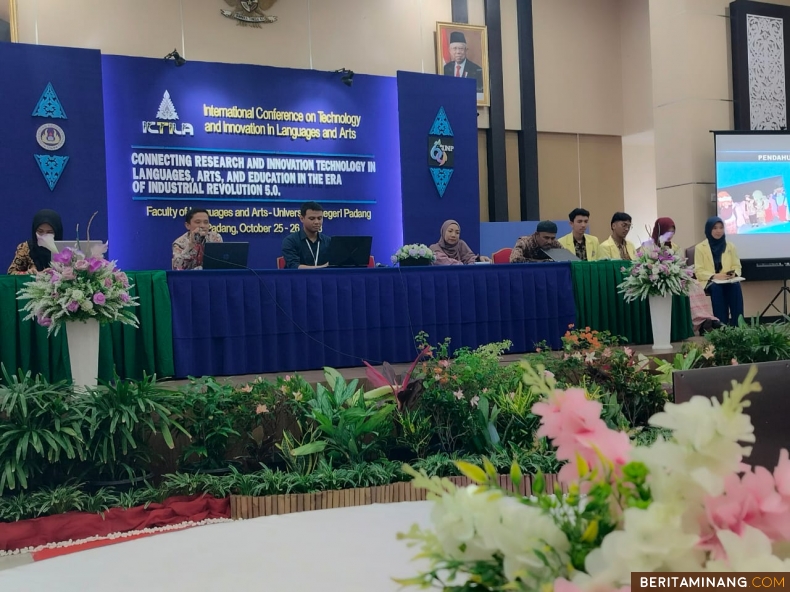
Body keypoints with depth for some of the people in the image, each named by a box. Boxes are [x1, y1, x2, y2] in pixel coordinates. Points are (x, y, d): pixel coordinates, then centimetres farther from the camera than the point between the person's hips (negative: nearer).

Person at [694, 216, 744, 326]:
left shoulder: (730, 246, 12)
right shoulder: (700, 247, 2)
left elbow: (737, 266, 9)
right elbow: (699, 271, -5)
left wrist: (734, 274, -15)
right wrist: (714, 276, -22)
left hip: (728, 281, 3)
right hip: (708, 281, -3)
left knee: (736, 286, -31)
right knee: (716, 288, -36)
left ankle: (737, 324, -28)